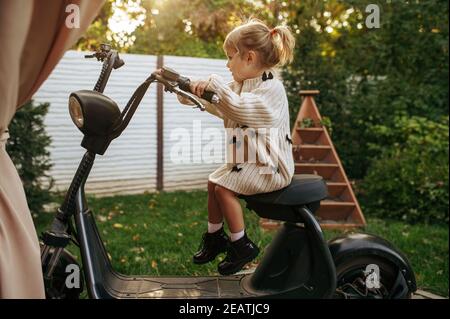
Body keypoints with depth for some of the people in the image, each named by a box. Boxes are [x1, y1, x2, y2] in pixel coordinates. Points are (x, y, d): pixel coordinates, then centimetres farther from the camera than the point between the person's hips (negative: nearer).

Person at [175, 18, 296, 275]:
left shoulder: (272, 88, -18)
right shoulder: (240, 85, 12)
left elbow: (239, 107, -32)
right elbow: (218, 105, 14)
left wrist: (214, 83, -28)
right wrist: (186, 90, 3)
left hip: (270, 166, -10)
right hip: (247, 159, 10)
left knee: (223, 188, -19)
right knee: (213, 182, 11)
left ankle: (242, 245, -6)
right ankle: (215, 236, 25)